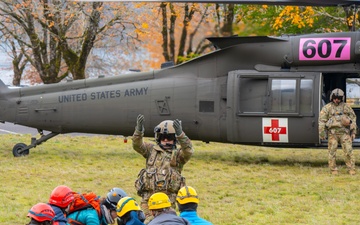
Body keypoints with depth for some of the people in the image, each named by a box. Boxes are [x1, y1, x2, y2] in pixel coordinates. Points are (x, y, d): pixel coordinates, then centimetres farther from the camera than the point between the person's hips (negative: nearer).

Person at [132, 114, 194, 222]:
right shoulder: (152, 150, 14)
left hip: (168, 199, -1)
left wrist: (180, 134, -30)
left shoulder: (177, 155, 8)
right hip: (148, 197, 1)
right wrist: (139, 130, -22)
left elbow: (188, 151, -13)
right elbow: (137, 145, -2)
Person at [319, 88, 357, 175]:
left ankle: (351, 169, 1)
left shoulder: (346, 107, 9)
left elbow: (353, 119, 13)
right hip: (332, 133, -1)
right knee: (332, 151, 0)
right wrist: (322, 133, -6)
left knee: (348, 151, -5)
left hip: (344, 132, 1)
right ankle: (333, 170, 9)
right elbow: (322, 120, 0)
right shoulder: (327, 108, 3)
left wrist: (353, 132, 8)